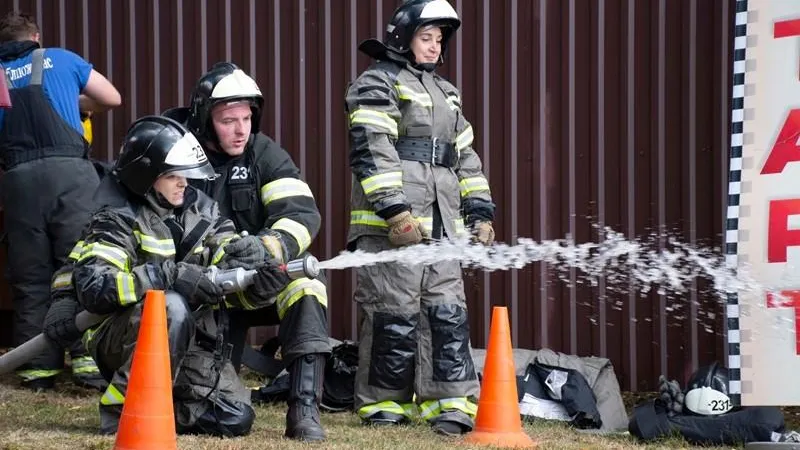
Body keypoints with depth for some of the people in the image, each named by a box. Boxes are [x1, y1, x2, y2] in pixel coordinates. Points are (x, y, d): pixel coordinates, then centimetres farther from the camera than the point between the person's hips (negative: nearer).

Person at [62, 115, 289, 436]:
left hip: (194, 342, 6)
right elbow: (92, 287, -26)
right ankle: (121, 410, -22)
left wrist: (258, 282, -23)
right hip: (121, 342, -6)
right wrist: (168, 275, -32)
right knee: (171, 309, -36)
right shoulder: (119, 220, -11)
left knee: (235, 419, -11)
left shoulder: (201, 211, 7)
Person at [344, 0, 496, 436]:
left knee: (448, 314, 0)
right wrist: (396, 213, -20)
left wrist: (480, 212, 15)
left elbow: (466, 157, 26)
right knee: (395, 317, -8)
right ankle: (382, 403, 1)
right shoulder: (378, 84, 0)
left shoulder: (445, 93, 25)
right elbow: (372, 151, -12)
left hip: (441, 227, 7)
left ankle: (451, 404, 0)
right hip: (390, 225, -7)